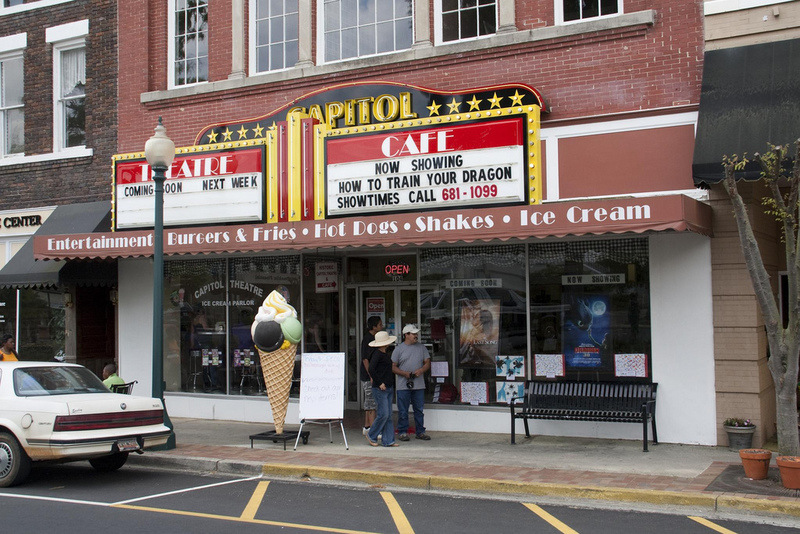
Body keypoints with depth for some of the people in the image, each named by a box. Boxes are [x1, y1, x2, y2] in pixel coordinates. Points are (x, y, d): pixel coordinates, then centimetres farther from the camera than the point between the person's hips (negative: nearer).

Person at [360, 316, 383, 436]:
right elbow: (365, 359, -19)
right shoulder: (367, 339, -15)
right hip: (368, 376, -10)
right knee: (371, 403, -10)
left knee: (368, 402, 14)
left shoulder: (374, 338, 15)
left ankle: (367, 427, 21)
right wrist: (372, 376, -21)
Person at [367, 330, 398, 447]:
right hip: (380, 389, -9)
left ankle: (388, 441, 9)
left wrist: (392, 386, 16)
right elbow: (371, 370, -22)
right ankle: (371, 436, 9)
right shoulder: (377, 354, -12)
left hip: (389, 388, 9)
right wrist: (380, 383, -19)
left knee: (388, 416, 7)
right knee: (383, 414, -8)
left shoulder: (385, 354, 15)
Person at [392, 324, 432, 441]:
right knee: (403, 411, 1)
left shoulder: (421, 347, 10)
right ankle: (403, 432, 10)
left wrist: (421, 370, -10)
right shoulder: (399, 349, 2)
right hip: (403, 386, -3)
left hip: (419, 385, 3)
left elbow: (427, 363, 10)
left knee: (419, 410, 7)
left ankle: (420, 432, 16)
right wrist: (405, 373, -14)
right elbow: (393, 367, 1)